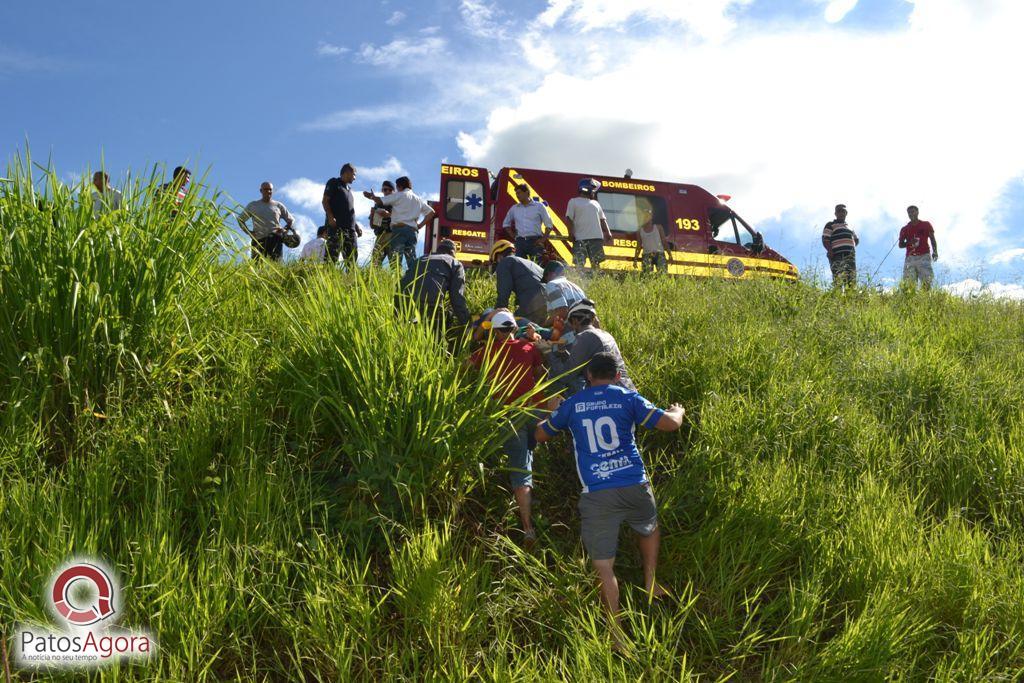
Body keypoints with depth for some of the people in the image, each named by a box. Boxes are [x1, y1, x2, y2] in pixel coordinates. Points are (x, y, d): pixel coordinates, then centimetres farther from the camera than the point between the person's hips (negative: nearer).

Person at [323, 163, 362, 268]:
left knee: (352, 255, 1)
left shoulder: (348, 188, 28)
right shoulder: (333, 183, 6)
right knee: (333, 254, -18)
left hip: (350, 227, 8)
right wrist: (330, 217, -19)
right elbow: (325, 201, -4)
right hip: (336, 225, -8)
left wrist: (356, 226, 20)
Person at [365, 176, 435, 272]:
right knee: (412, 260, 3)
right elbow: (431, 212, 19)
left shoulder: (399, 195, 3)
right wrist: (420, 225, 17)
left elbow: (380, 201, 0)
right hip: (412, 231, 6)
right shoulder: (419, 199, 21)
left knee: (395, 258, -11)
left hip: (399, 228, -5)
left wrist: (372, 196, 20)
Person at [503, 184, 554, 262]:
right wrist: (513, 236, 10)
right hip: (520, 241, 3)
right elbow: (506, 224, 24)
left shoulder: (539, 206, 4)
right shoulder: (514, 208, 13)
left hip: (535, 241, -3)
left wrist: (543, 239, -6)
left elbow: (549, 225, 4)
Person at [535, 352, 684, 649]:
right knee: (650, 528, 35)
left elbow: (540, 435, 23)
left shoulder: (572, 404, 9)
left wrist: (550, 416, 44)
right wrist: (678, 410, 22)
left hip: (596, 493, -1)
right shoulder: (628, 398, 5)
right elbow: (670, 423, -2)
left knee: (603, 565, 3)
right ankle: (651, 582, 37)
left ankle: (616, 634, 2)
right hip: (634, 485, 1)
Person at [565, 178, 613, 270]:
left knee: (596, 262, 3)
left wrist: (608, 232, 8)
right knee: (579, 264, -8)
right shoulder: (573, 201, 8)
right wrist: (571, 233, -13)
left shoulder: (595, 203, 24)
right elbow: (569, 219, -1)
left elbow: (602, 219, 22)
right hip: (580, 238, -5)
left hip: (596, 237, 5)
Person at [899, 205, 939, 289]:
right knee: (909, 284, -9)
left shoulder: (926, 225, 14)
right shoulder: (905, 229, 18)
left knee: (926, 282, -14)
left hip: (924, 256, -2)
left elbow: (932, 239, 11)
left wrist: (935, 251, -6)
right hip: (910, 258, 2)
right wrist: (909, 243, -6)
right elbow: (900, 245, 16)